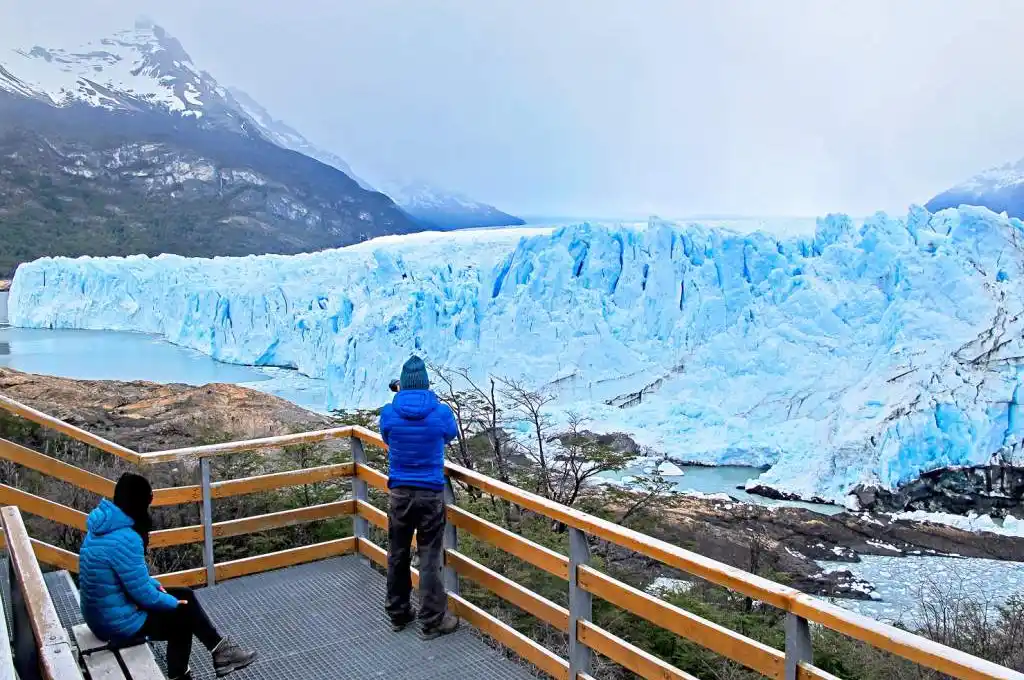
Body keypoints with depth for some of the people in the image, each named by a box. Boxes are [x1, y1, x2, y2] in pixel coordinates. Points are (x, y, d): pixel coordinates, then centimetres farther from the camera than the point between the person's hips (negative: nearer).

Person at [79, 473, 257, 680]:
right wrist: (173, 602, -7)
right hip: (119, 624, -9)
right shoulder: (125, 539, -29)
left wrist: (155, 584, 7)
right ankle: (220, 651, 24)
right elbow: (144, 595, -23)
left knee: (184, 595, 13)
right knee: (187, 611, 5)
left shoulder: (105, 526, 2)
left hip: (102, 614, 9)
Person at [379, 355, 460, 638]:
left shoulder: (389, 413, -10)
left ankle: (398, 614, 30)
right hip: (431, 494, -2)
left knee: (398, 555, 16)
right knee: (430, 557, 6)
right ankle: (432, 621, 14)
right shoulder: (441, 412, -12)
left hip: (400, 493, 2)